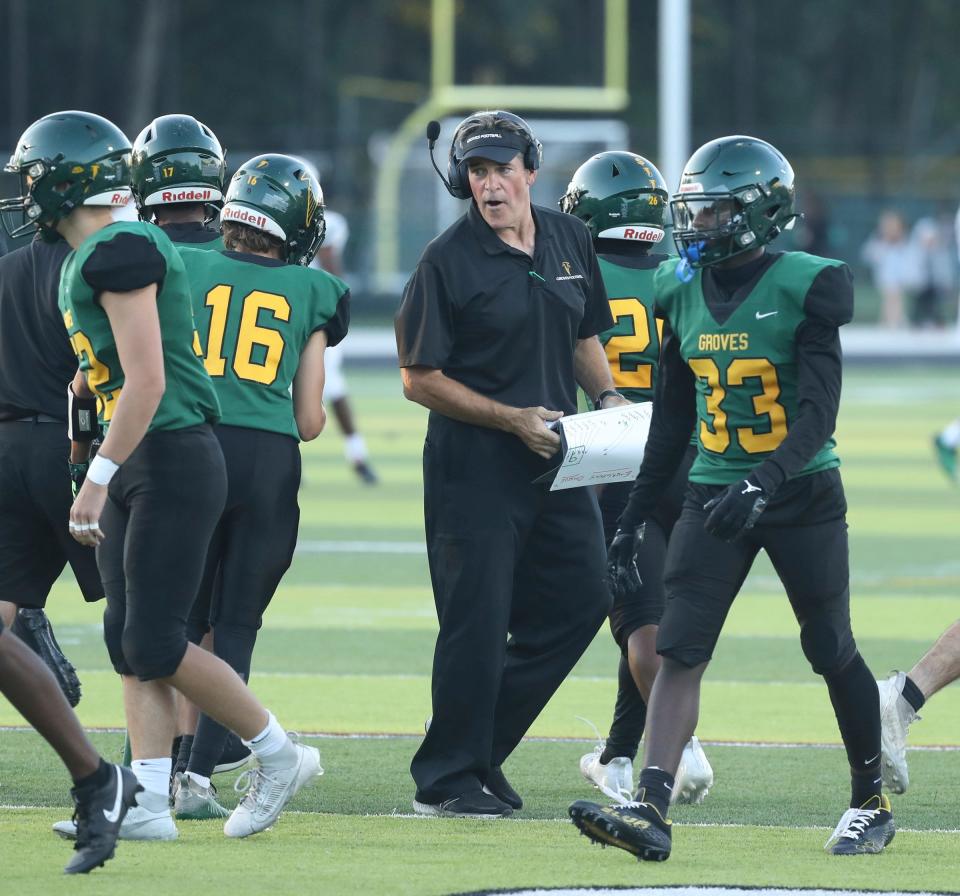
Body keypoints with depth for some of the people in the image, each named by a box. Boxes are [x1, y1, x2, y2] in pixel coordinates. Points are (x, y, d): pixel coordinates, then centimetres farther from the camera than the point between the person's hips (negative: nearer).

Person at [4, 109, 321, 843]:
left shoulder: (119, 252, -17)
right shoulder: (93, 257, 14)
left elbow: (146, 382, -21)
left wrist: (99, 477, -20)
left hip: (173, 458, -10)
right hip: (137, 468, 10)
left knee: (154, 644, -8)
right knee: (130, 642, 5)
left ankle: (280, 755, 5)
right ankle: (149, 803, 3)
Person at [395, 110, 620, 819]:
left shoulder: (569, 241, 9)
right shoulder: (449, 261, -10)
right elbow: (420, 380, -9)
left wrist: (608, 397, 3)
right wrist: (511, 419, -15)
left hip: (556, 463, 7)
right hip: (476, 463, -7)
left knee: (581, 600, 7)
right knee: (478, 620, -5)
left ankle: (478, 742, 20)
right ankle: (445, 779, 7)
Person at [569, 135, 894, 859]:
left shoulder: (804, 287, -12)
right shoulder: (682, 290, 5)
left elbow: (818, 412, -19)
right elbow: (672, 420, 13)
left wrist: (764, 483, -35)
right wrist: (634, 519, 12)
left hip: (802, 494, -4)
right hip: (714, 495, 5)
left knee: (832, 651, 6)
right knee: (680, 650, -9)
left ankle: (871, 802, 24)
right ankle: (651, 811, -18)